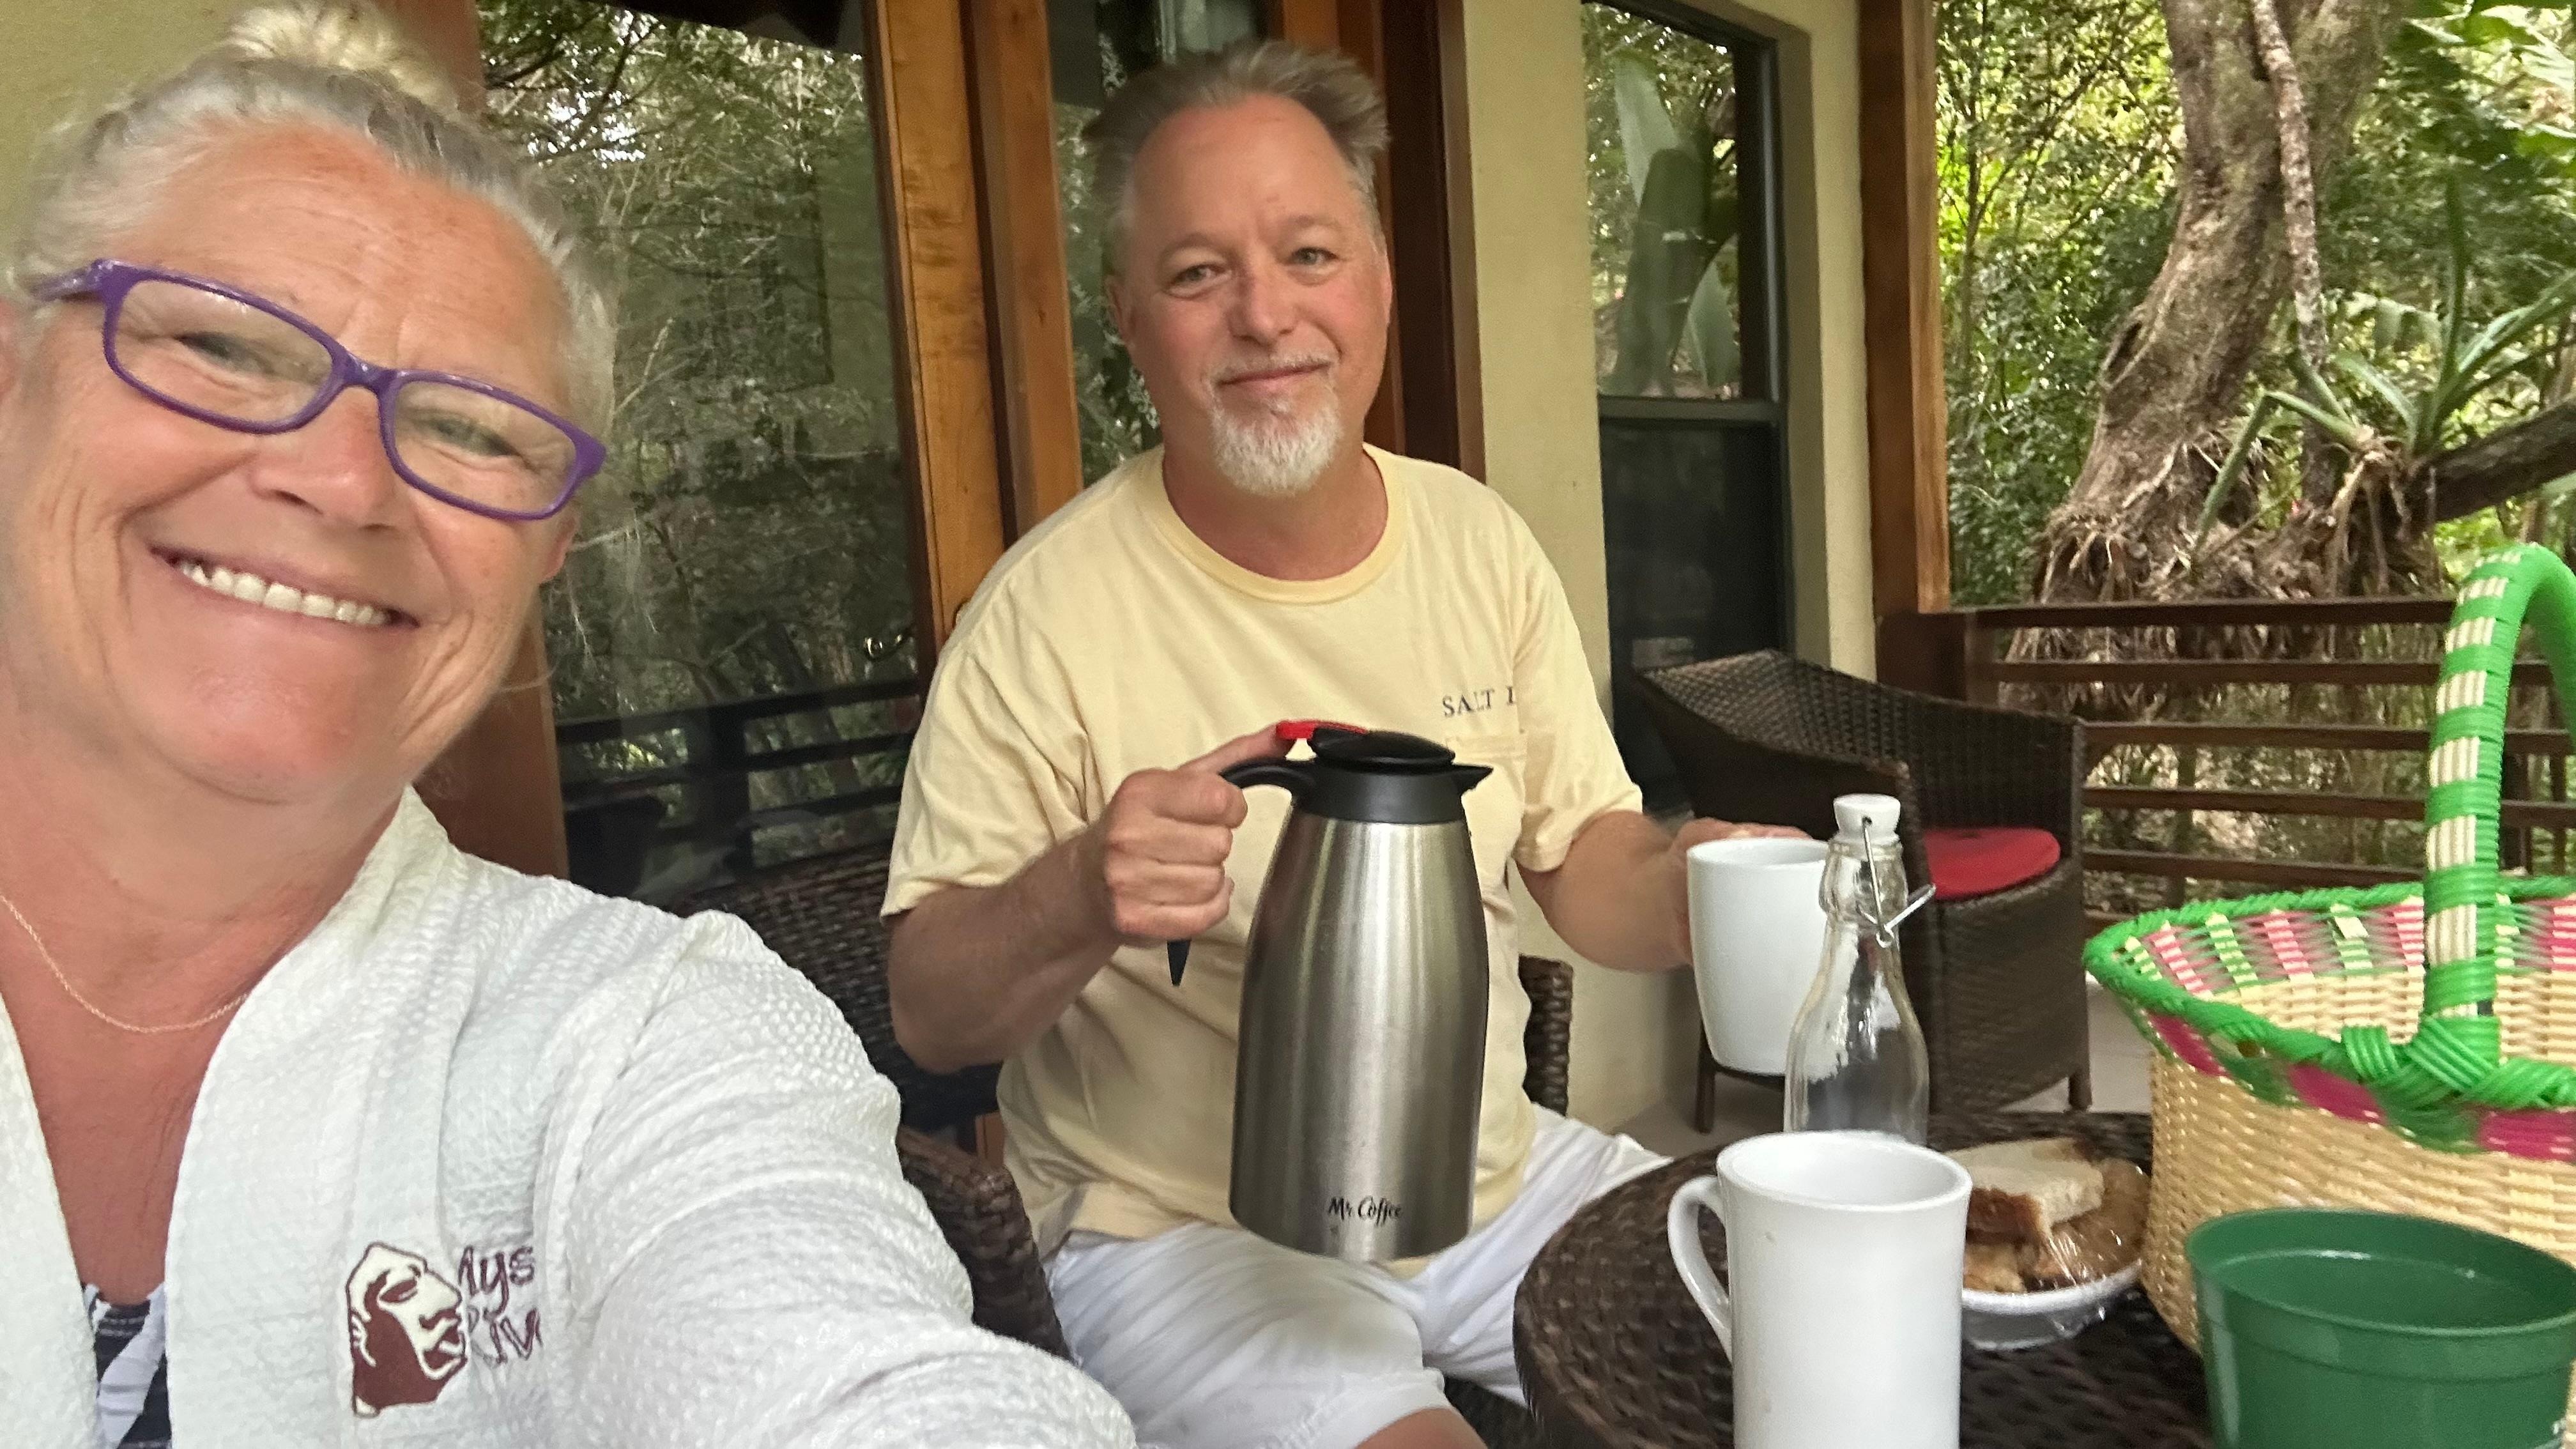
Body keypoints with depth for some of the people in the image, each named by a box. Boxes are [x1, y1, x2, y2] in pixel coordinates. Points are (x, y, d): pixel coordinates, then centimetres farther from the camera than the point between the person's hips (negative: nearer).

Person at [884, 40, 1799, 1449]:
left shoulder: (1482, 542, -1)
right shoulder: (1046, 612, -16)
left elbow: (1583, 866, 5)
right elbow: (928, 1011, -12)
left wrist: (1692, 885, -17)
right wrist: (1073, 901, -33)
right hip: (1187, 1228, -4)